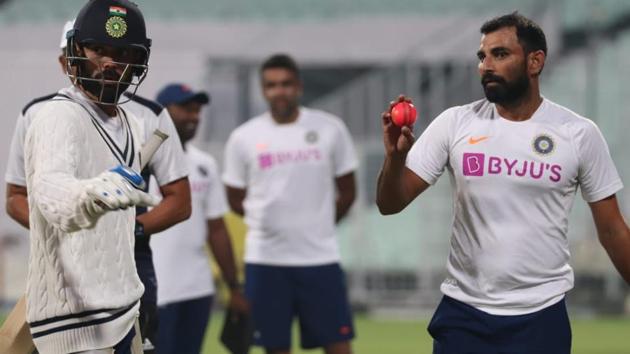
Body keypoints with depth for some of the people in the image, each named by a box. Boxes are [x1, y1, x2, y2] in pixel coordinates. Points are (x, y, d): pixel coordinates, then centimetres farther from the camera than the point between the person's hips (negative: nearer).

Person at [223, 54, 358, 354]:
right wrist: (270, 221, 10)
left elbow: (347, 193, 9)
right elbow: (236, 201, 9)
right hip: (265, 260, 0)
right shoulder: (243, 138, -1)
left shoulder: (330, 129, 0)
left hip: (320, 258, 0)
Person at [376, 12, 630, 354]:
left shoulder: (579, 133, -2)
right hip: (462, 313, 1)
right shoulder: (454, 124, 0)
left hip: (542, 316, -1)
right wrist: (395, 156, -20)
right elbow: (390, 204, -1)